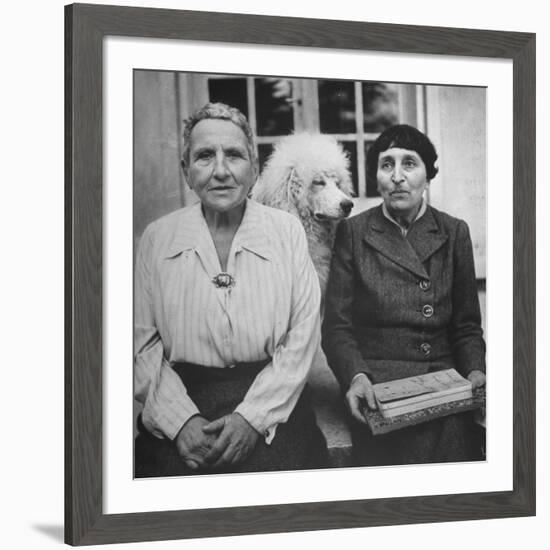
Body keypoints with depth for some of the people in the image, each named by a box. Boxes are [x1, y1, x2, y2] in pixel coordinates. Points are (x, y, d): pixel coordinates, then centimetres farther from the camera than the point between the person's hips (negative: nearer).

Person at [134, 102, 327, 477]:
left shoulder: (287, 231, 2)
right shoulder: (157, 238, 4)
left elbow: (303, 336, -2)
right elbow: (142, 343, 1)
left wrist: (253, 417, -11)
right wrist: (182, 420, -12)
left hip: (273, 414, 0)